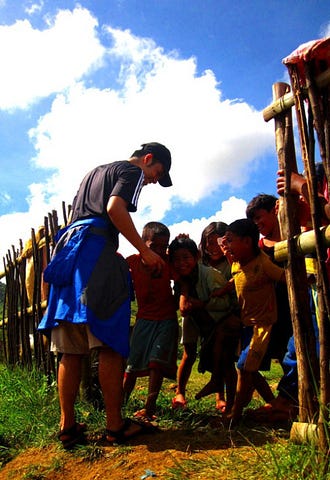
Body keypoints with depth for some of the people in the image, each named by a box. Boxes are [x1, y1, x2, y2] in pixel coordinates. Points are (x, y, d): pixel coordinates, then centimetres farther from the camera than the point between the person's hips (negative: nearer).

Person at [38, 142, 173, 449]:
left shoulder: (95, 172, 33)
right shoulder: (132, 170, 7)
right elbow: (115, 209, -13)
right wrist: (145, 252, -11)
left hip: (67, 249, 9)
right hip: (96, 248, -9)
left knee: (70, 348, 5)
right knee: (111, 344, -7)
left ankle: (67, 426, 7)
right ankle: (115, 425, -4)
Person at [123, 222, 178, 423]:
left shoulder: (168, 263, -9)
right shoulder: (133, 262, -8)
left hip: (166, 320, -1)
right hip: (144, 319, 2)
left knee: (156, 361, -12)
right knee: (132, 364, 7)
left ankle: (149, 408, -4)